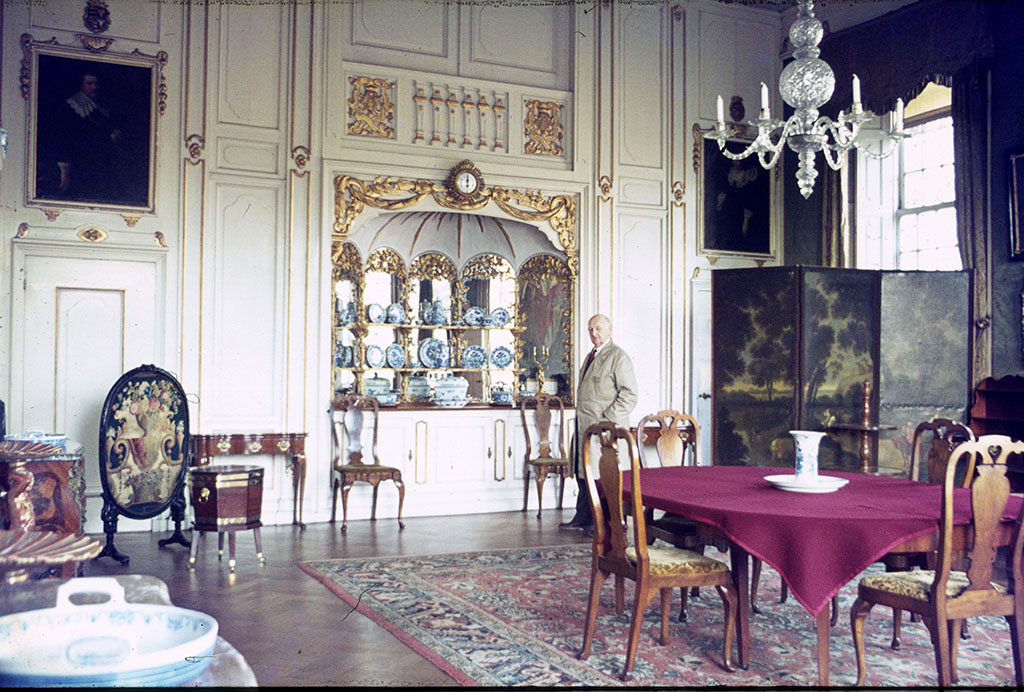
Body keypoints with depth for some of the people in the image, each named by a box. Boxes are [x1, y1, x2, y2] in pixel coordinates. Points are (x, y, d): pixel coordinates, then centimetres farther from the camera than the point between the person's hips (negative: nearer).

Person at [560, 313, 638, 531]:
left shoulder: (618, 356, -8)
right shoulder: (590, 357, 20)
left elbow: (629, 395, -14)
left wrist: (607, 420, -17)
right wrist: (580, 416, 17)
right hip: (584, 427, 9)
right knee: (583, 473, 12)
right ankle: (583, 519, 20)